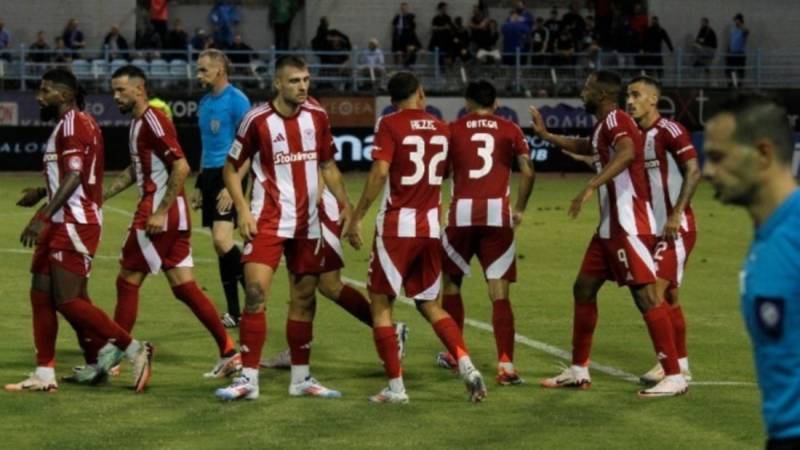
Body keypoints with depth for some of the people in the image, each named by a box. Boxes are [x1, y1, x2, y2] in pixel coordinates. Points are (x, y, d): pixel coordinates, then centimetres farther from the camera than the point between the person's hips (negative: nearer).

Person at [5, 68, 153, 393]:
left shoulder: (74, 123, -14)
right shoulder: (67, 124, 17)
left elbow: (74, 176, -24)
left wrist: (43, 216, -29)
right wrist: (43, 193, 36)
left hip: (74, 225, -11)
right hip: (62, 223, 11)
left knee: (68, 301, -11)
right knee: (41, 294, 9)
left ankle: (134, 350, -4)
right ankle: (44, 375, 11)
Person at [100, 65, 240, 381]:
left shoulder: (153, 122, -14)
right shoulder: (138, 123, 16)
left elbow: (181, 167, -21)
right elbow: (136, 170, 29)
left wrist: (160, 212, -23)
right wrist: (101, 195, 24)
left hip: (156, 215, -9)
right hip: (175, 216, 9)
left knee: (128, 281, -1)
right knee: (184, 287, 8)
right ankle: (229, 353, 7)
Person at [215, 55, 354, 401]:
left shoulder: (317, 116, 4)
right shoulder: (257, 120, -8)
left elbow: (327, 165, 17)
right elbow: (231, 168, 0)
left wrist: (344, 204, 8)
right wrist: (243, 210, -12)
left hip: (307, 223, 4)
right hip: (268, 222, -4)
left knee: (304, 300, 9)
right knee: (256, 292, -16)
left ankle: (300, 378, 20)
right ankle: (249, 378, -12)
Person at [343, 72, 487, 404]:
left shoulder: (390, 125, -8)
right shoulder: (441, 129, 8)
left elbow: (380, 173, -16)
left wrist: (356, 218, -12)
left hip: (397, 227, -5)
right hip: (431, 227, 5)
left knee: (380, 302, 6)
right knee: (429, 304, 17)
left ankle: (395, 386, 2)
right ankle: (466, 366, -2)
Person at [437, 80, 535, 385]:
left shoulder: (453, 130, 7)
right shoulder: (510, 130, 8)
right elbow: (528, 172, 0)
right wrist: (519, 209, 12)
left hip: (462, 213, 0)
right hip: (497, 214, 0)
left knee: (451, 282, 21)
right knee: (499, 294, 0)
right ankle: (506, 365, -9)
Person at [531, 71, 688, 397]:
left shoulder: (615, 120, -12)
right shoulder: (603, 126, 18)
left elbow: (627, 153, -35)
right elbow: (587, 147, 42)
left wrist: (591, 186, -41)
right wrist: (545, 135, 43)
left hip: (630, 226, -10)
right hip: (611, 226, 10)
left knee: (645, 294, -12)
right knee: (584, 289, 14)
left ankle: (674, 376, -12)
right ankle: (578, 371, 22)